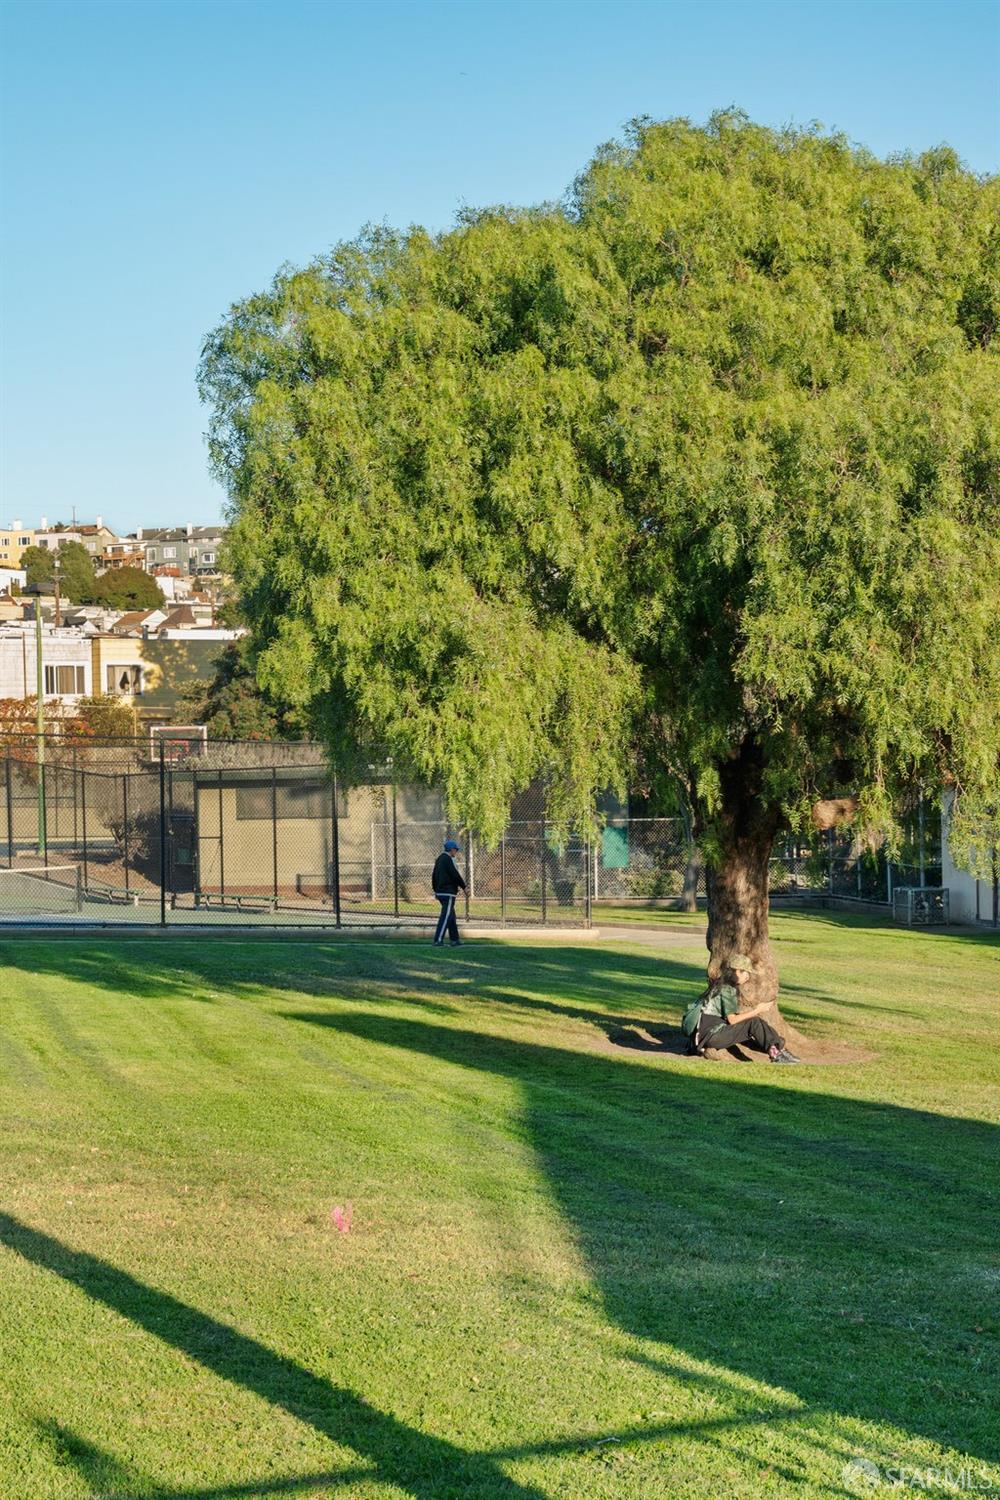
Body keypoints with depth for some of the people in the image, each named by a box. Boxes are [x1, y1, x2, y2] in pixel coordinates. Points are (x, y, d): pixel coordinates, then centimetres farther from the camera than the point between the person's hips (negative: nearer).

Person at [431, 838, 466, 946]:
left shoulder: (439, 859, 16)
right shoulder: (448, 859, -14)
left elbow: (434, 876, 20)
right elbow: (455, 875, -16)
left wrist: (436, 890, 25)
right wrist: (463, 887, -6)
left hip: (440, 892, 10)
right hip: (448, 892, -10)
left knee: (451, 916, 17)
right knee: (445, 916, -9)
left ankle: (454, 939, 21)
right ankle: (438, 940, -14)